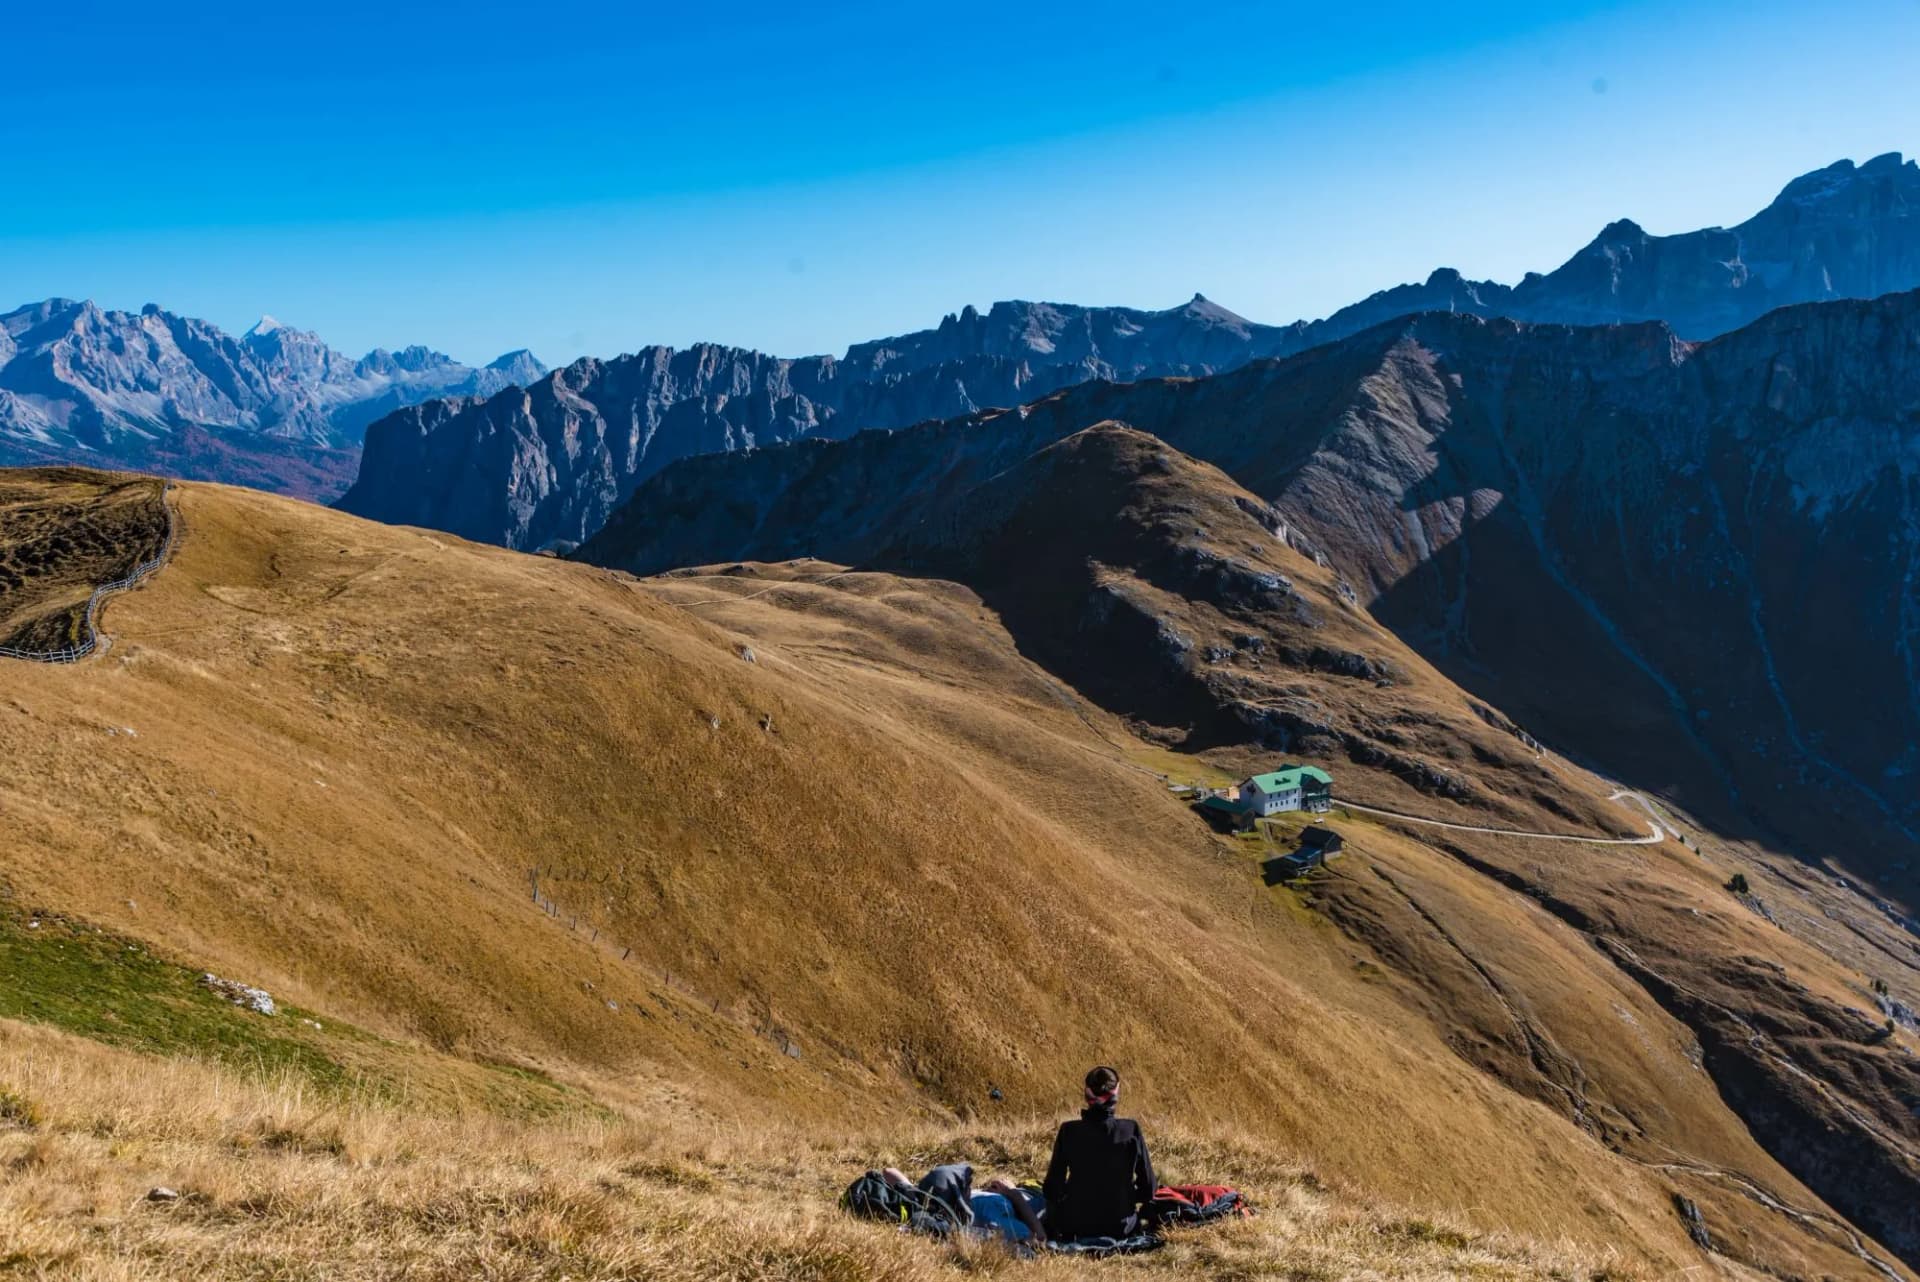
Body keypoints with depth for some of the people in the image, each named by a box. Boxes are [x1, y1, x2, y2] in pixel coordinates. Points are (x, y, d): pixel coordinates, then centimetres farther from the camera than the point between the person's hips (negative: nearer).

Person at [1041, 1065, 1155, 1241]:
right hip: (1120, 1226, 0)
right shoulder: (1131, 1130, -13)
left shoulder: (1069, 1131, -14)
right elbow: (1148, 1188, -6)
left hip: (1076, 1225, 0)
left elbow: (1052, 1188, -8)